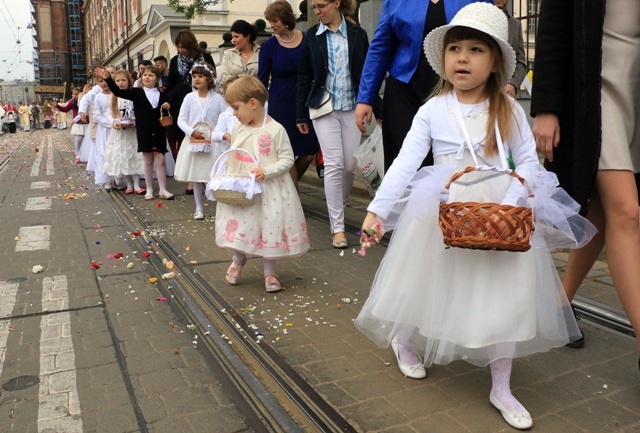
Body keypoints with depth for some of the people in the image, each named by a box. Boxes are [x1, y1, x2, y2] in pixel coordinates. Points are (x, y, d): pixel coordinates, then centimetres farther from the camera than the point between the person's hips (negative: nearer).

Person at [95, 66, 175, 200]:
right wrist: (108, 78, -20)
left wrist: (168, 107, -10)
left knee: (160, 160, 1)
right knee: (148, 161, 7)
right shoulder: (137, 92, 2)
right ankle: (149, 190, 16)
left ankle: (163, 190, 7)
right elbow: (118, 91, -8)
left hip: (159, 133, 0)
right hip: (144, 132, 0)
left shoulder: (162, 95, 5)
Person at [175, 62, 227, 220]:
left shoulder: (217, 98, -1)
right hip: (193, 140, 3)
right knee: (195, 176, 8)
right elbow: (181, 119, 3)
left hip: (212, 141, -2)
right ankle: (199, 208, 19)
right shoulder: (189, 97, 4)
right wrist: (192, 131, -13)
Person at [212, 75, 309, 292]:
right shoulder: (239, 129, 3)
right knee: (239, 226, 12)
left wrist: (266, 171, -25)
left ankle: (269, 271, 23)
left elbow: (287, 159, -13)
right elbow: (232, 158, 13)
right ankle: (238, 260, 40)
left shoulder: (276, 130, -14)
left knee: (270, 226, 4)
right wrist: (227, 177, -2)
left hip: (268, 190, -4)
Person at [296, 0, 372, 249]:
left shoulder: (357, 34, 4)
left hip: (352, 107, 1)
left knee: (350, 165, 3)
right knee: (334, 165, -8)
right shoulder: (312, 36, 5)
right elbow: (304, 77, 7)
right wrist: (301, 115, 4)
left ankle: (339, 206, 31)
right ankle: (337, 227, -1)